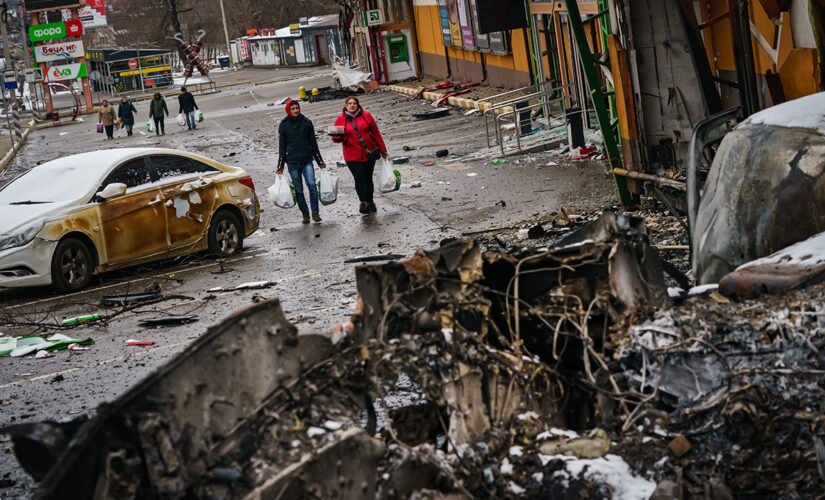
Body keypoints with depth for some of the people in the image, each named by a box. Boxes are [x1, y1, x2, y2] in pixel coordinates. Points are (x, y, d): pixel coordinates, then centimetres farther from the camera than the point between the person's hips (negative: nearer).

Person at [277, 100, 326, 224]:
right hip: (292, 163, 0)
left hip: (307, 161, 0)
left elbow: (313, 142, 11)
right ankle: (305, 214, 12)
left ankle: (315, 212, -8)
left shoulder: (306, 122, 6)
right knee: (298, 190, 3)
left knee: (311, 184, -15)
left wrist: (319, 160, 13)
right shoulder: (284, 125, 4)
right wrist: (280, 166, 5)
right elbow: (282, 146, 7)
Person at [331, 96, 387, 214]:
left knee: (368, 178, 7)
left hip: (369, 154, 1)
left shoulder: (366, 116, 3)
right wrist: (337, 137, -18)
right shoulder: (340, 120, 2)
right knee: (359, 178, -13)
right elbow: (335, 137, 8)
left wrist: (382, 149, 11)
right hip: (353, 157, -1)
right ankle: (364, 202, -9)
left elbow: (376, 133, 9)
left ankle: (370, 202, 21)